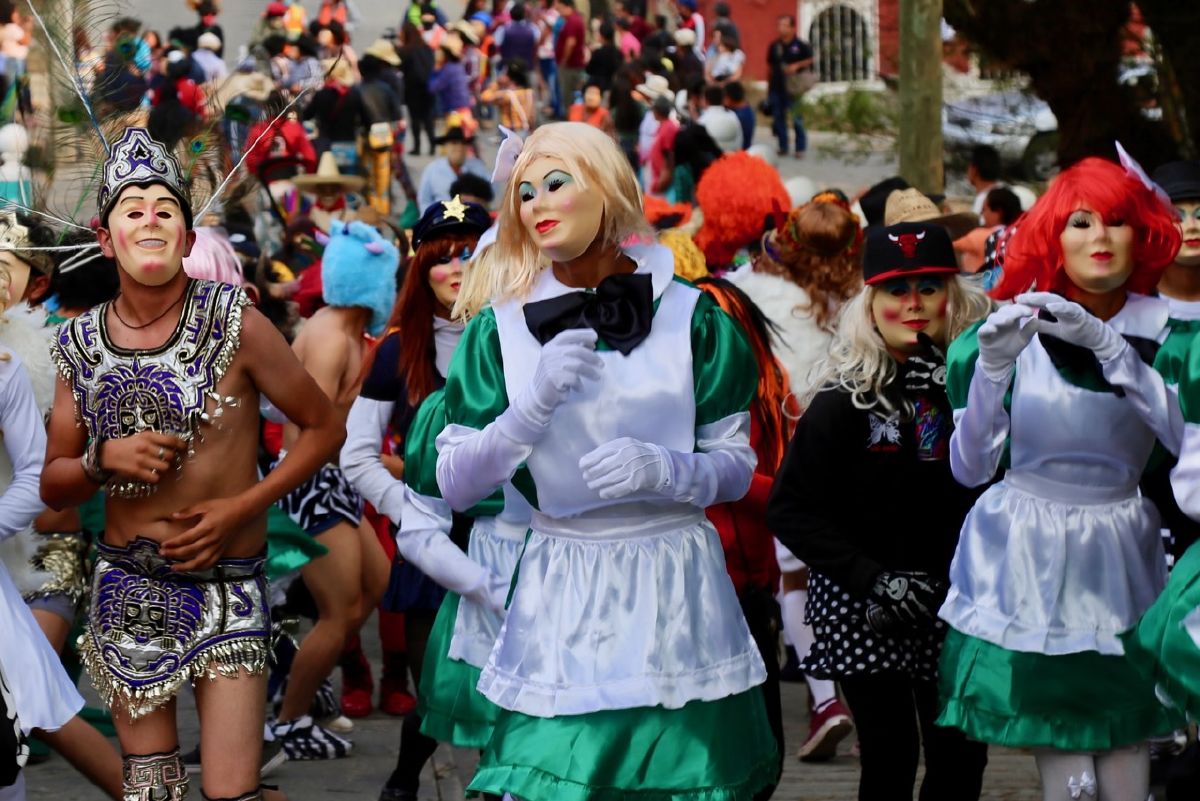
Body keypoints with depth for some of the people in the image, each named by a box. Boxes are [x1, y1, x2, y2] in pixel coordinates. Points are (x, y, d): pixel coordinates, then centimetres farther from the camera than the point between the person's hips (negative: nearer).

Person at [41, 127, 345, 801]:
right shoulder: (82, 344, 2)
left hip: (226, 590, -3)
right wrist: (103, 460, -13)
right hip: (126, 590, 3)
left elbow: (324, 428, -2)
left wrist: (242, 506, -13)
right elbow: (54, 489, 9)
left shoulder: (234, 324, -9)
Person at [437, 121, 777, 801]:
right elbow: (456, 484, -2)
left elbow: (737, 466, 2)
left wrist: (662, 469, -18)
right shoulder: (502, 329, 2)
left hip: (674, 590, 0)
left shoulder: (689, 317, 0)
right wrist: (535, 405, -17)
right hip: (561, 595, 0)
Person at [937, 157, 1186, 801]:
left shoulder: (1162, 335, 0)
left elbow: (1181, 436, -18)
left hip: (1119, 555, 2)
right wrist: (992, 365, -25)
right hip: (1028, 554, -2)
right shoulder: (1020, 330, -4)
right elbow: (971, 469, -11)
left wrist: (1104, 343, -25)